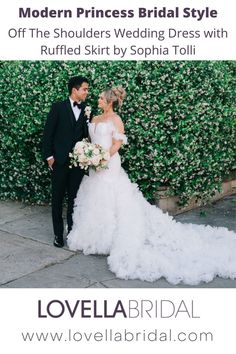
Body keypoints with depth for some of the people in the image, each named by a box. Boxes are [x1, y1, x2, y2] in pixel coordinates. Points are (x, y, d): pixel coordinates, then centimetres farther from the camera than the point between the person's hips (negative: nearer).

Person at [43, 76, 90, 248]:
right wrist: (49, 156, -7)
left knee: (74, 198, 9)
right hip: (60, 161, -2)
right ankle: (58, 234, 15)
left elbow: (87, 136, 8)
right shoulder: (58, 107, -3)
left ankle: (73, 231, 20)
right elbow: (48, 133, -3)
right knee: (57, 198, 5)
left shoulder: (86, 111, 6)